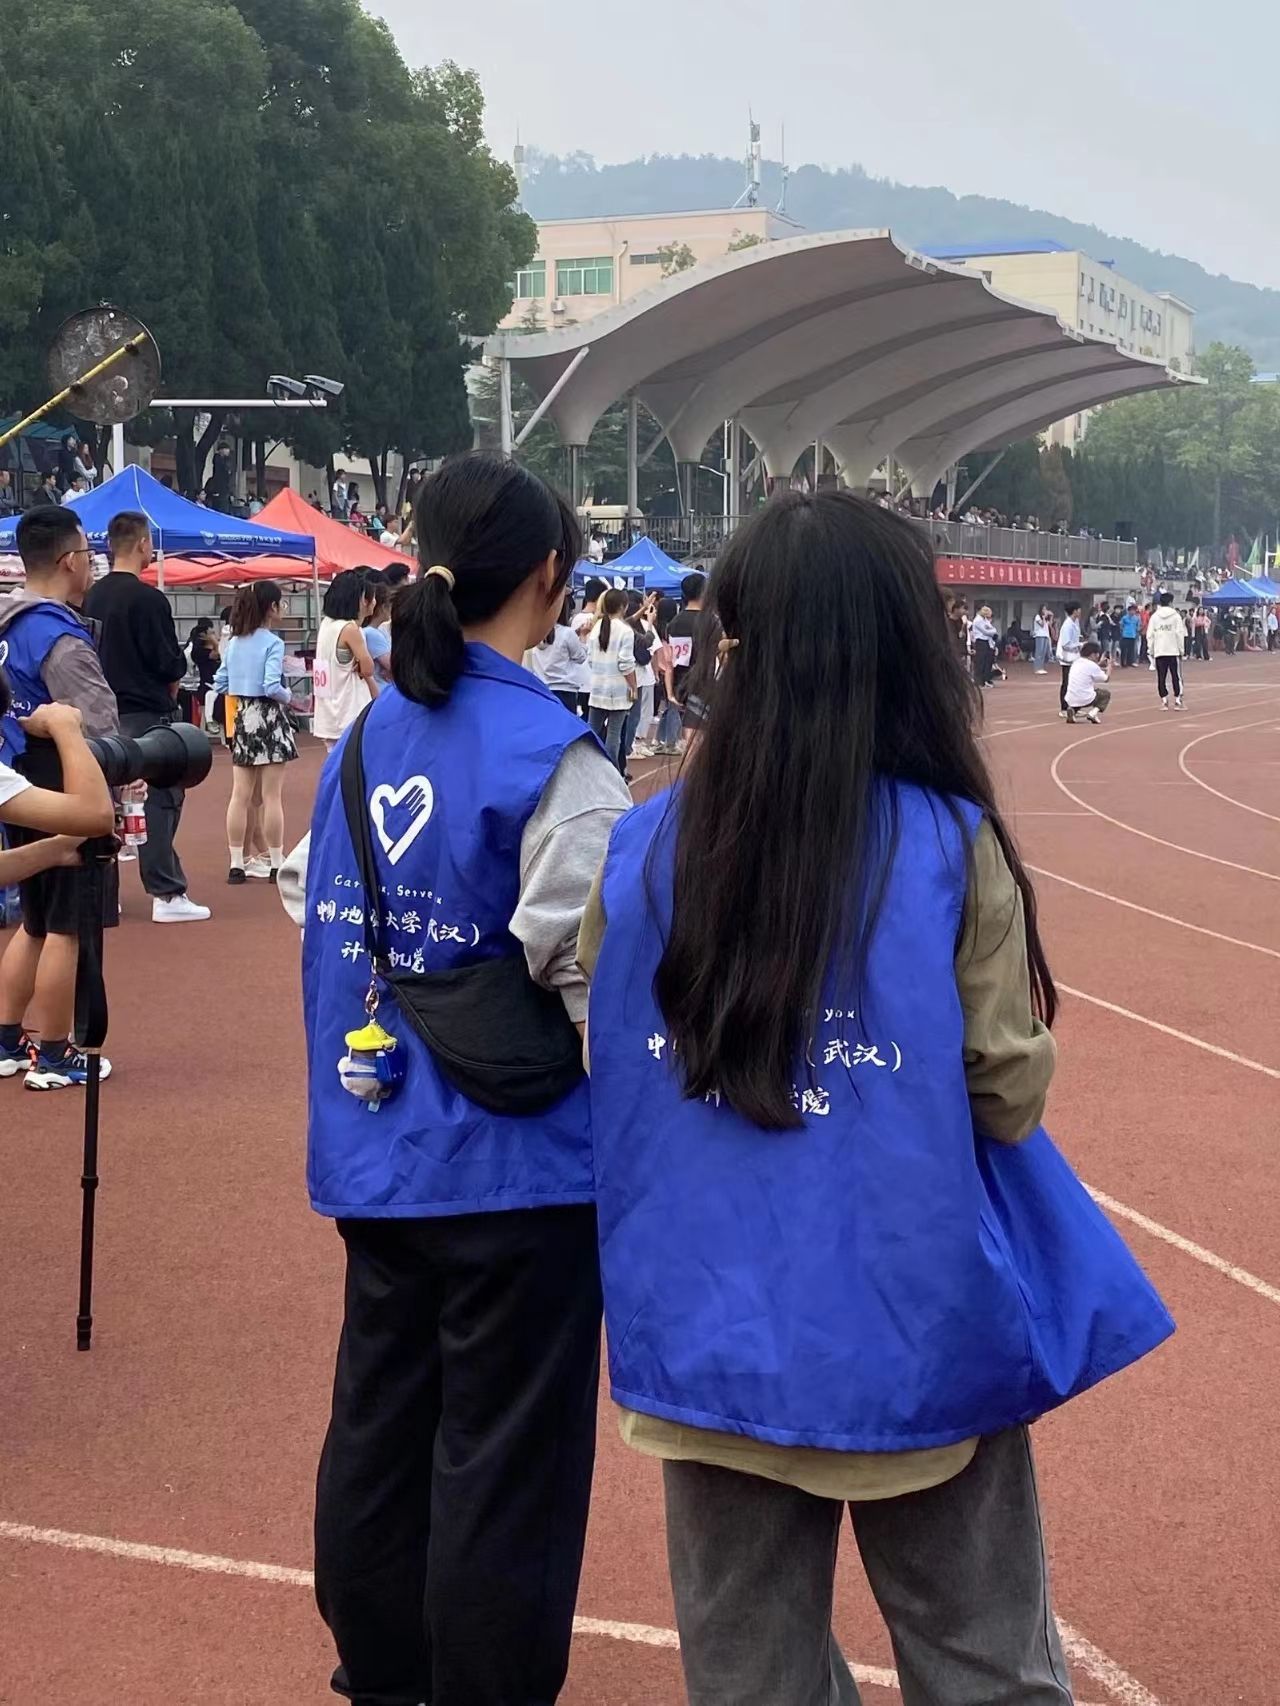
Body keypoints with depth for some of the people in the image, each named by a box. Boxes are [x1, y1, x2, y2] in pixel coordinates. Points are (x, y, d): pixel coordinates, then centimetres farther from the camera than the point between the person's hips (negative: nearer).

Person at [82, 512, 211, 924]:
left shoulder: (91, 597, 8)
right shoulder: (148, 598, -15)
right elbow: (171, 664, -15)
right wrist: (170, 686, 5)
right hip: (147, 714, -7)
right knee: (160, 801, -2)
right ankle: (167, 894, -2)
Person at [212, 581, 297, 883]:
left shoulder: (234, 643, 6)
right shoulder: (272, 643, -13)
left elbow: (220, 684, 7)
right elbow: (272, 687, -21)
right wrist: (288, 696, -2)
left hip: (242, 718, 6)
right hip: (269, 718, -6)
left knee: (240, 795, 7)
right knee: (272, 796, 0)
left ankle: (236, 864, 8)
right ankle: (276, 864, 5)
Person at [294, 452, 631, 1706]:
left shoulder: (368, 735, 3)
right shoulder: (551, 755, -17)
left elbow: (312, 909, 9)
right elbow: (597, 967, -20)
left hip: (375, 1153, 7)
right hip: (516, 1164, -7)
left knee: (378, 1425, 19)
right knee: (503, 1464, 6)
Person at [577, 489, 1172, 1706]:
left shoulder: (647, 849, -7)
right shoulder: (953, 845, -13)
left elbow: (601, 1078, 3)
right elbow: (1010, 1097, -7)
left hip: (715, 1330, 3)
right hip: (917, 1330, -2)